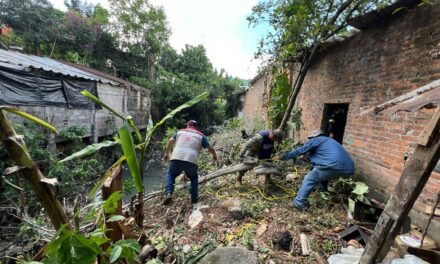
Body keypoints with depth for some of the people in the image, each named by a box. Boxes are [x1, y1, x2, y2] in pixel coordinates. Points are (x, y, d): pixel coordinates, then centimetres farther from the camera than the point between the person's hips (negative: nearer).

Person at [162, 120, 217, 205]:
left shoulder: (180, 131, 22)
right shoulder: (200, 135, 18)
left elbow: (170, 141, 11)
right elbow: (210, 148, 17)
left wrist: (166, 153, 23)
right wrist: (214, 155, 36)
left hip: (176, 158, 1)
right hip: (190, 161, 0)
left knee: (170, 175, 27)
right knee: (194, 178, 27)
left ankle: (168, 193, 9)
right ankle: (194, 197, 25)